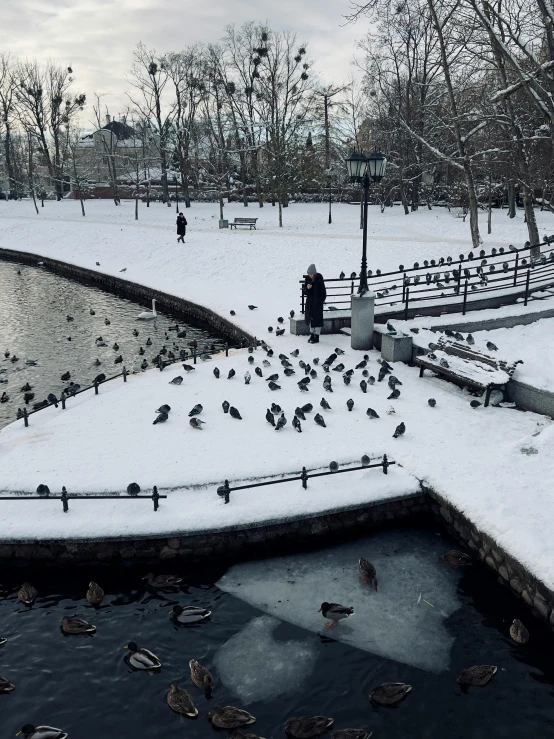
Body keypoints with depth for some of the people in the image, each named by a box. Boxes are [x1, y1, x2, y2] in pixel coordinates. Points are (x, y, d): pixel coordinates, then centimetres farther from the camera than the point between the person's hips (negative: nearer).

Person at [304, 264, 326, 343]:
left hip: (317, 301, -5)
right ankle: (312, 335, 23)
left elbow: (322, 289, -8)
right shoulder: (308, 278, 0)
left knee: (317, 318, -2)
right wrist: (307, 288, -17)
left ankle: (316, 337, 5)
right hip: (309, 301, 6)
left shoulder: (319, 278, -14)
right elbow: (306, 291, 4)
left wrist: (322, 300, -11)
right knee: (310, 317, 11)